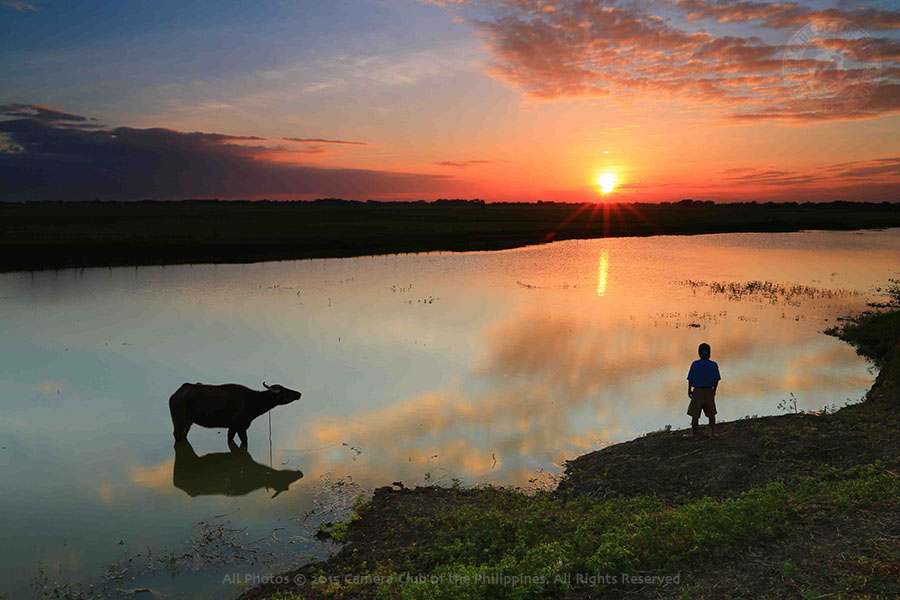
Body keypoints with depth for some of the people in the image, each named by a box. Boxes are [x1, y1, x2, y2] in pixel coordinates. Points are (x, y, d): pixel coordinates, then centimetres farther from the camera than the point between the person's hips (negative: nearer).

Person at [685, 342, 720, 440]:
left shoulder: (695, 364, -14)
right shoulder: (714, 365, -7)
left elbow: (690, 379, -10)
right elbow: (716, 380, 0)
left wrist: (689, 391, 3)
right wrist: (714, 391, 15)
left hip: (698, 391, -3)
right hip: (709, 391, 3)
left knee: (695, 414, 5)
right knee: (711, 414, 15)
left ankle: (694, 435, 10)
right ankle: (712, 433, 19)